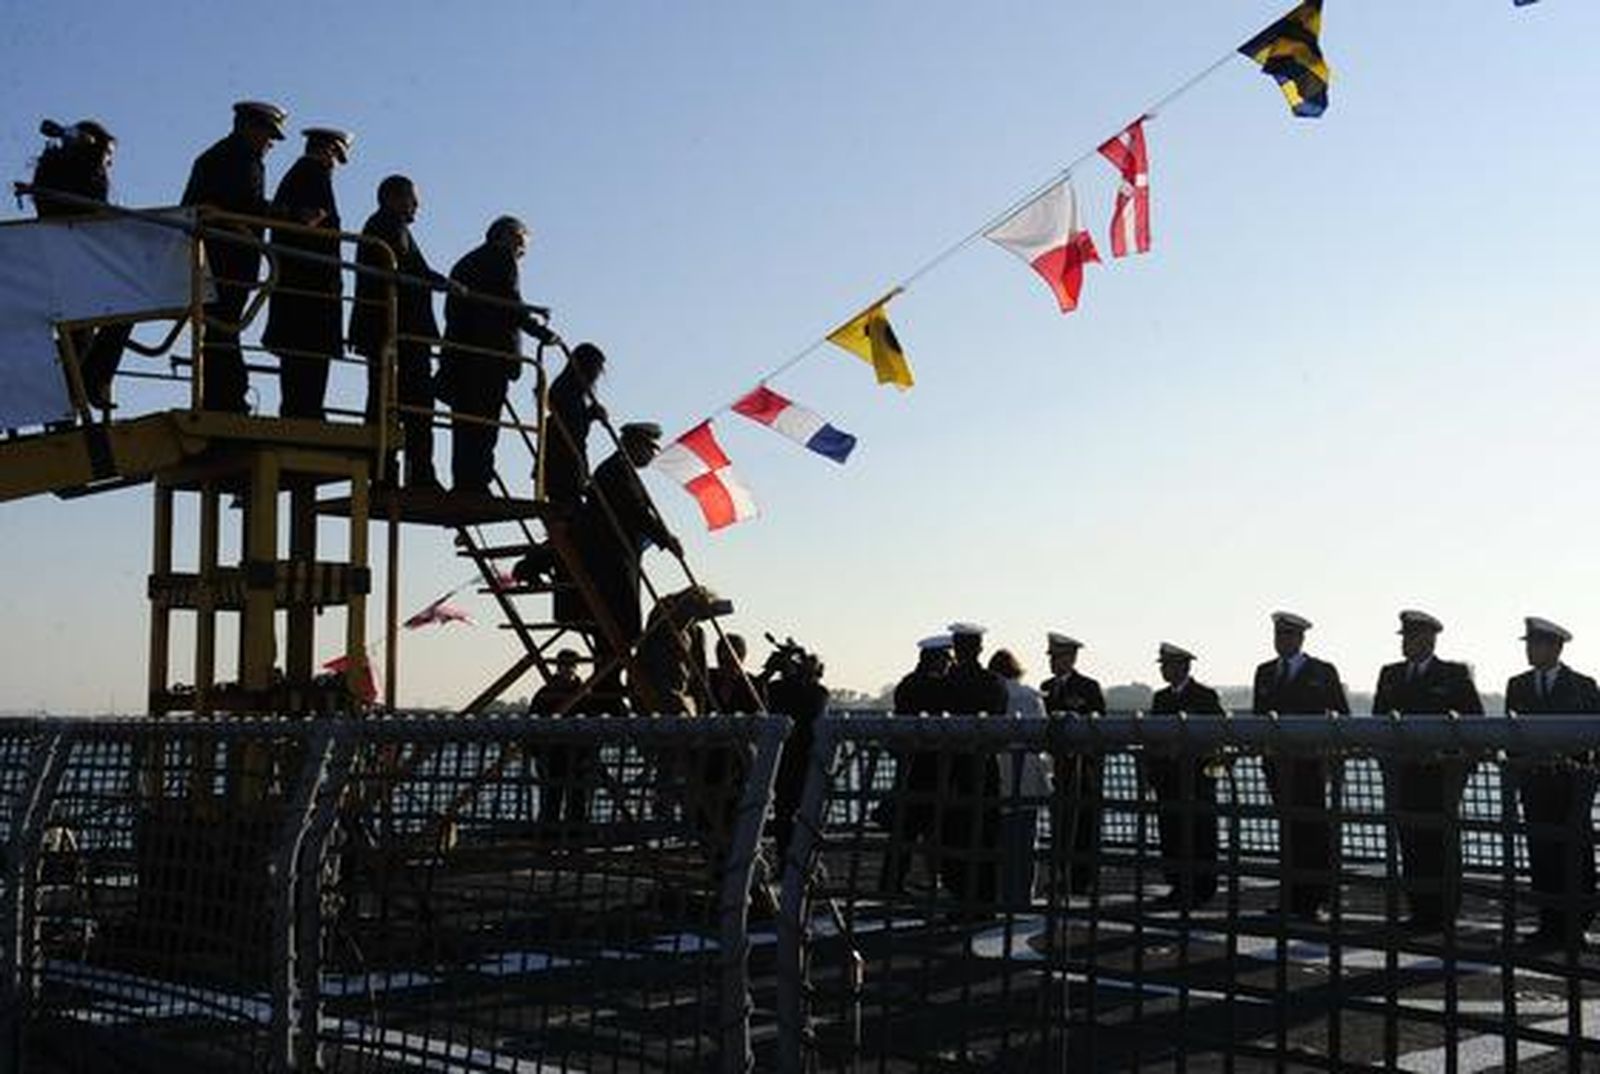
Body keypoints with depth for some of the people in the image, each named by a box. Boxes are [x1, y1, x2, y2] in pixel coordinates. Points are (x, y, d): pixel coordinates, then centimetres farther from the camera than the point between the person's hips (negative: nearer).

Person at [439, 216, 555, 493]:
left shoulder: (465, 264, 27)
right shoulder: (501, 259, 1)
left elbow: (453, 309, 22)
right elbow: (510, 303, -11)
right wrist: (539, 331, -5)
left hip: (459, 352, 8)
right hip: (490, 354, -8)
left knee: (465, 425, 6)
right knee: (484, 425, -11)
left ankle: (463, 483, 1)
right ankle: (475, 485, -17)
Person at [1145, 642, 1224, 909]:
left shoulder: (1205, 696, -2)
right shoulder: (1161, 698, 16)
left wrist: (1216, 765, -14)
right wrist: (1150, 769, 7)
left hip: (1196, 777, -6)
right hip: (1167, 777, 6)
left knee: (1199, 833, -3)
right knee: (1170, 832, 5)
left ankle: (1201, 888, 2)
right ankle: (1178, 886, 13)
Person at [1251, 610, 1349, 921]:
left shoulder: (1323, 673, 2)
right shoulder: (1264, 673, 15)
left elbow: (1342, 716, 1)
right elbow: (1257, 714, 17)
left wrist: (1333, 755, -7)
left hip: (1309, 763, -4)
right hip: (1277, 763, 4)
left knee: (1312, 829, -6)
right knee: (1288, 829, 6)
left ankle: (1314, 900, -2)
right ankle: (1292, 898, 10)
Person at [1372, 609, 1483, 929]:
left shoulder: (1455, 675, 3)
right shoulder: (1390, 675, 16)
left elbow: (1475, 717, 0)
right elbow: (1378, 717, 15)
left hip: (1440, 773, -4)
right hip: (1402, 772, 4)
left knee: (1440, 842, -3)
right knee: (1409, 841, 4)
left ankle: (1441, 914, 2)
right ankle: (1419, 911, 11)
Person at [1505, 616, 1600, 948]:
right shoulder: (1517, 686, 12)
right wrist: (1516, 768, -1)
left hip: (1572, 780, -3)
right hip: (1534, 780, 3)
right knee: (1541, 851, 2)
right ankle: (1549, 924, 8)